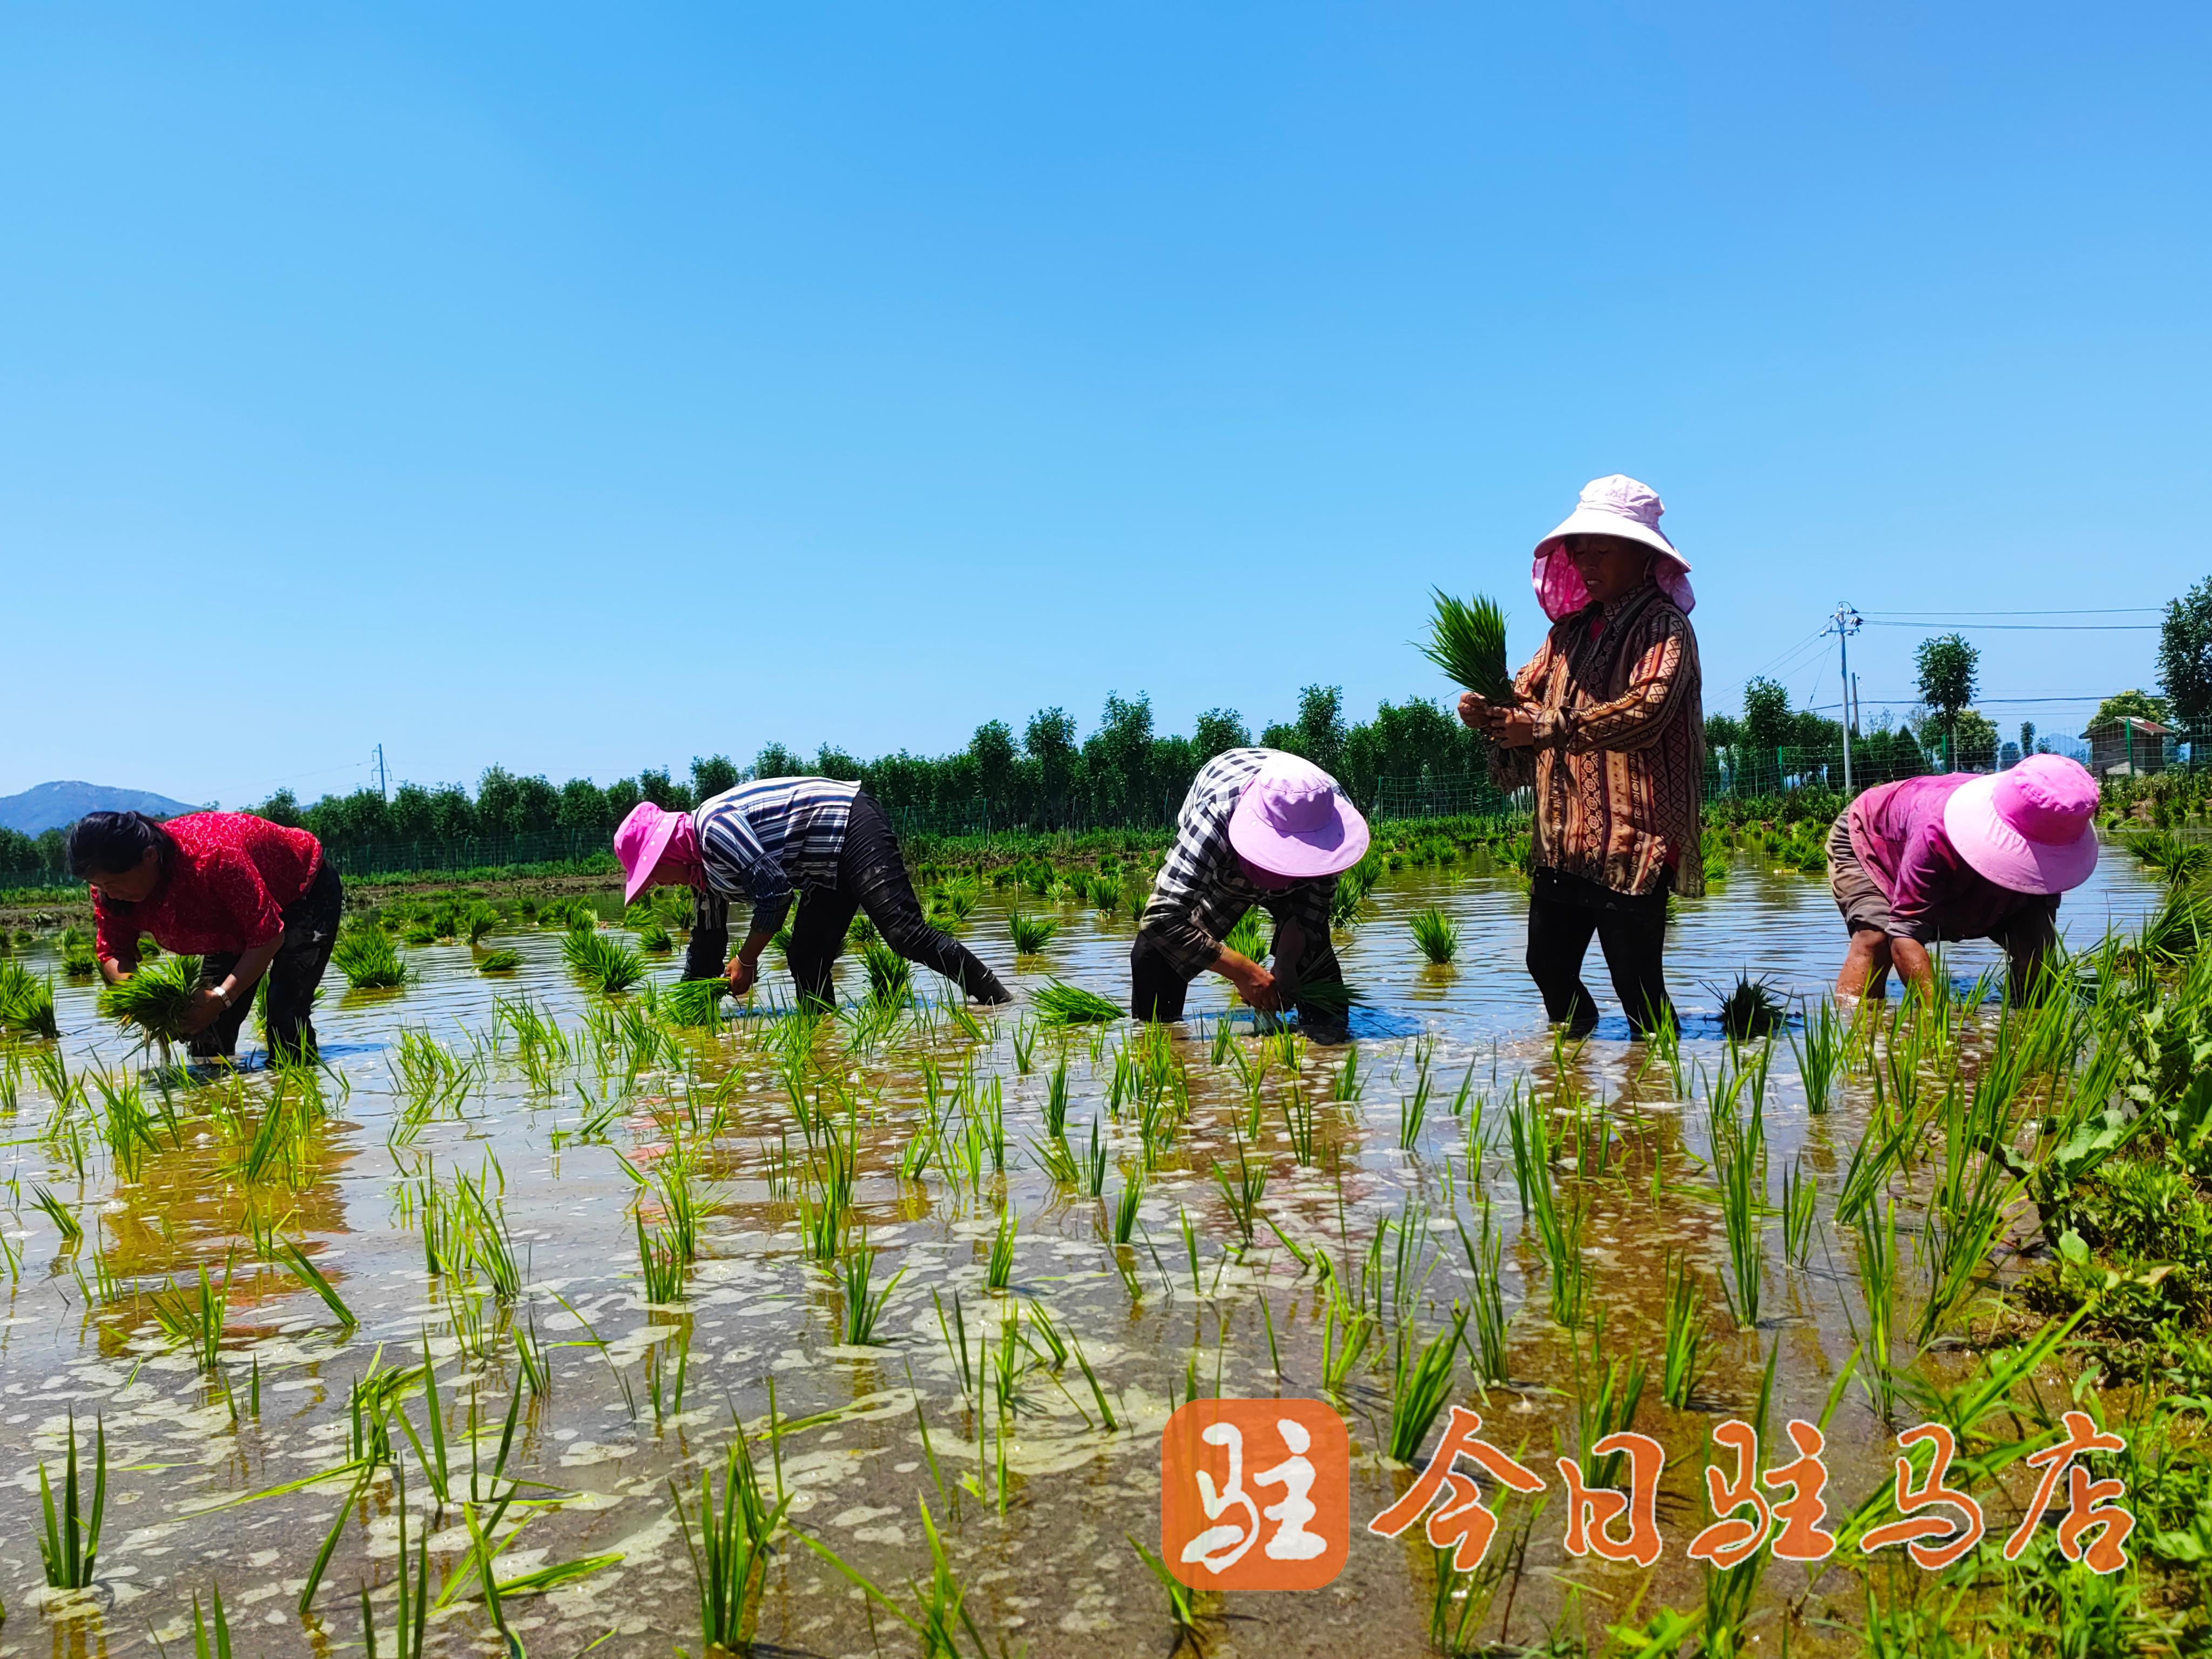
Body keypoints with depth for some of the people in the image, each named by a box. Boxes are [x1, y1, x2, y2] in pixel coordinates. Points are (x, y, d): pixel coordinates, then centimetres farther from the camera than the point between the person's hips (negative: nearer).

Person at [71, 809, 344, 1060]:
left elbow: (267, 936, -36)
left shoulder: (212, 856, -43)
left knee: (285, 1020, -20)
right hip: (236, 918, 7)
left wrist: (221, 997, -42)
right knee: (209, 1034, -1)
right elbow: (112, 953, -10)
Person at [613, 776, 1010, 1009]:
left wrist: (746, 959, -12)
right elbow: (706, 948, 21)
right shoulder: (703, 871, 11)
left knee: (906, 933, -20)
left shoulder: (714, 826, -20)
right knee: (805, 962, 4)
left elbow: (773, 890, -24)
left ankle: (1000, 1003, -18)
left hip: (852, 826, -11)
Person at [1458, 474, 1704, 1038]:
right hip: (1562, 840, 7)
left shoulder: (1664, 627, -5)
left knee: (1635, 978, -3)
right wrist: (1490, 713, -12)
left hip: (1631, 838, -7)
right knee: (1548, 964, 13)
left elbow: (1646, 709, -21)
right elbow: (1527, 696, 12)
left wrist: (1546, 728, -23)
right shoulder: (1571, 630, 18)